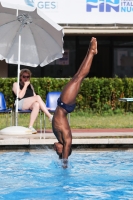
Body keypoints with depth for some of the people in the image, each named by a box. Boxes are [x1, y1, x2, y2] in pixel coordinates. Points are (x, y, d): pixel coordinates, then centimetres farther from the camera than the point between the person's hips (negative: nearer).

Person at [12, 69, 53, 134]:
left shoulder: (30, 86, 28)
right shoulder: (16, 84, 11)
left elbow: (34, 96, 19)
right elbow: (20, 96, -7)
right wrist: (25, 85, -3)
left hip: (30, 105, 4)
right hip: (21, 104, -4)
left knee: (36, 104, -36)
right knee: (38, 97, -29)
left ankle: (30, 127, -42)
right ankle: (50, 116, -36)